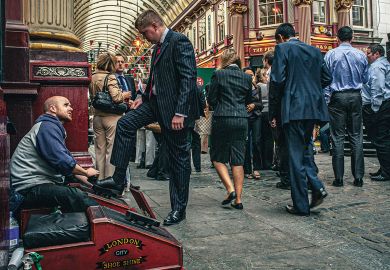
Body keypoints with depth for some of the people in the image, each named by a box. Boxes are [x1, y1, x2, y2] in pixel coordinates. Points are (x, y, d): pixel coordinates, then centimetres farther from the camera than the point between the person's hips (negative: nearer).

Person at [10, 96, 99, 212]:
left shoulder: (54, 128, 21)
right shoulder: (47, 126, -12)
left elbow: (67, 158, 23)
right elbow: (61, 161, -23)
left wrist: (91, 184, 17)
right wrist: (86, 172, -6)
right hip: (29, 188, -11)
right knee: (76, 196, -29)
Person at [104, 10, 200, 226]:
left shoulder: (179, 42, -13)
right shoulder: (158, 46, 15)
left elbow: (189, 78, -21)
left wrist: (180, 112, -25)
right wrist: (144, 97, 10)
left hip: (173, 106, -9)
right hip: (156, 101, 9)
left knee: (178, 158, 1)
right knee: (125, 124, 0)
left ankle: (179, 209, 15)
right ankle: (118, 179, 9)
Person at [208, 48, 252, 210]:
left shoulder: (218, 74, -3)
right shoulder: (247, 77, 8)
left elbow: (211, 99, -2)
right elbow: (248, 101, 15)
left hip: (222, 119, -4)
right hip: (242, 120, 4)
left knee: (217, 157, 10)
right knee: (238, 160, 6)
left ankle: (230, 189, -4)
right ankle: (238, 199, 8)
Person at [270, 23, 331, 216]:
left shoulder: (282, 48, -3)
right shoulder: (314, 50, 15)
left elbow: (277, 79, -12)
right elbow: (327, 78, 14)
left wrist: (279, 96, 6)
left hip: (294, 108, -6)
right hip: (314, 107, 6)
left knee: (295, 155, 0)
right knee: (304, 149, 22)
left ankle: (301, 205, 6)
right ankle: (316, 186, 7)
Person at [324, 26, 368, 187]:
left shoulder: (330, 55, -4)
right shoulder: (361, 55, 3)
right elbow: (365, 79, 12)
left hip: (337, 97, -2)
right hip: (355, 97, 2)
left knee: (338, 137, 1)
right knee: (356, 136, 7)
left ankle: (339, 178, 2)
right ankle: (358, 177, 8)